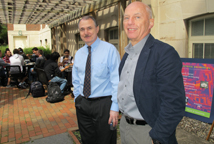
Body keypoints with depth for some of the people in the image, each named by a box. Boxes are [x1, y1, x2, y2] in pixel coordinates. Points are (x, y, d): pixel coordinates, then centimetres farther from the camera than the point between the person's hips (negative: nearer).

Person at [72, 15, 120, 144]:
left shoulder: (109, 49, -10)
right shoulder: (79, 54, 8)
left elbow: (117, 81, -13)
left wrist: (115, 107, -17)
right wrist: (77, 99, 8)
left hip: (103, 104, -5)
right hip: (82, 103, 5)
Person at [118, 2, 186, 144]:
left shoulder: (165, 53, -19)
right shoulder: (128, 53, 7)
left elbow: (174, 104, -23)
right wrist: (124, 113, 13)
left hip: (146, 132, -7)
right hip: (124, 125, 8)